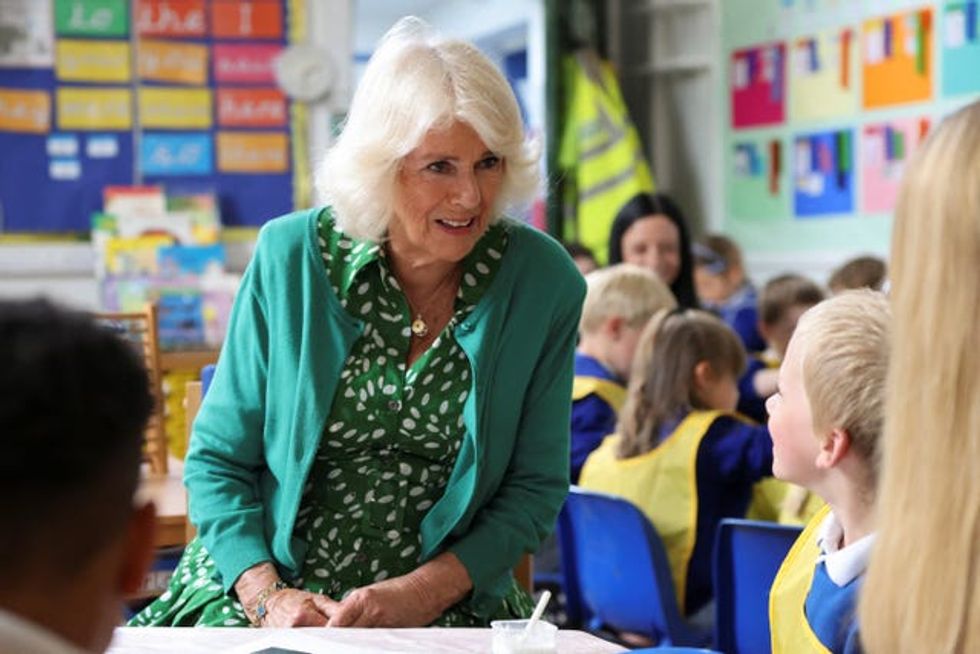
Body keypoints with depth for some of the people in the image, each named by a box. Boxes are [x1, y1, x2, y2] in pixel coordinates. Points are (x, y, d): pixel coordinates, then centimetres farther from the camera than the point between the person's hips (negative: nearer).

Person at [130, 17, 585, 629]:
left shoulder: (544, 281, -3)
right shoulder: (292, 257, -4)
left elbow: (535, 486, 3)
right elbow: (218, 459, 3)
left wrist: (422, 595, -11)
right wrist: (266, 595, -12)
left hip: (444, 606, 0)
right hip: (272, 585, 0)